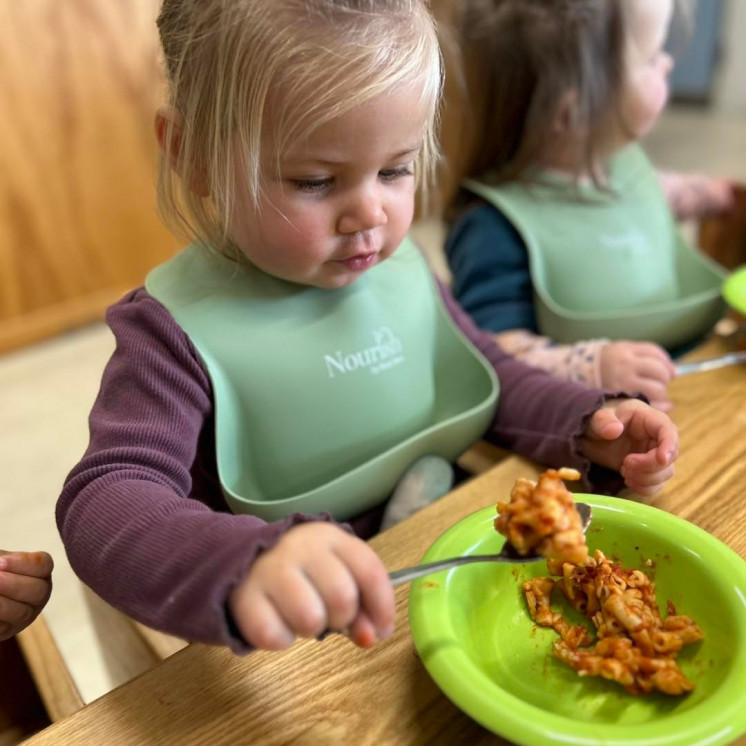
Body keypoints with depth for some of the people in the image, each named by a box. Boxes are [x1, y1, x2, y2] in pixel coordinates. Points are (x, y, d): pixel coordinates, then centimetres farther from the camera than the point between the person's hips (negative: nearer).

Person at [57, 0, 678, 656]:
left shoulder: (402, 265, 0)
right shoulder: (178, 330, -17)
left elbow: (488, 378, 12)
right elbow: (103, 502, -26)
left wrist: (588, 429, -5)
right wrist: (245, 567, -47)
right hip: (301, 645, -3)